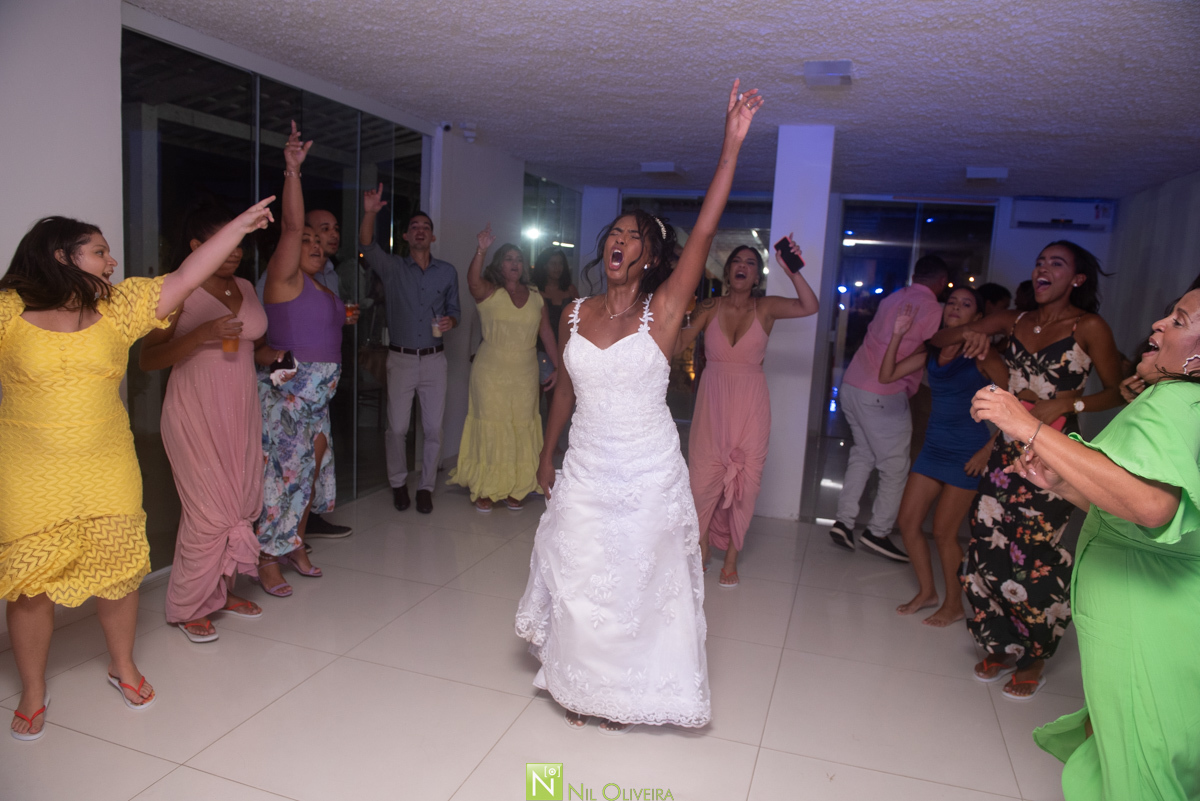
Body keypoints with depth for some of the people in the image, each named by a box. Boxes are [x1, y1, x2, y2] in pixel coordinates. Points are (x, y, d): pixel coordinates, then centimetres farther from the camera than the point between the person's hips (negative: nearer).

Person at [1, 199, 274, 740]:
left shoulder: (118, 306, 3)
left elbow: (186, 278, -3)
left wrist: (241, 224, -6)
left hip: (108, 472, 2)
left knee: (119, 570, 11)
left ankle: (122, 665, 35)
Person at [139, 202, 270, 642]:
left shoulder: (246, 288, 11)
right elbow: (146, 358, -13)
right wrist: (202, 334, -24)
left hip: (242, 412, 6)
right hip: (196, 414, -6)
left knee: (243, 502, 8)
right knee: (209, 510, -5)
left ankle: (224, 589, 24)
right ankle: (190, 605, 12)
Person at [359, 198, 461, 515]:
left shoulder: (448, 271, 7)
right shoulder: (392, 268, 1)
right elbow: (368, 246, -16)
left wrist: (450, 321, -10)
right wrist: (369, 213, -34)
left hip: (434, 360, 1)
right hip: (401, 359, -1)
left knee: (434, 429, 3)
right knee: (397, 428, 3)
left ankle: (426, 486, 19)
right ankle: (398, 483, 24)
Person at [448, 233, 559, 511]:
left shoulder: (535, 298, 10)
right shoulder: (489, 293, -1)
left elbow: (546, 333, 9)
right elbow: (473, 281, -24)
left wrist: (557, 366, 5)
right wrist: (481, 249, -36)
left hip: (525, 375, 3)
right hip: (491, 373, -3)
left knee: (521, 429, 7)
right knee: (490, 427, 2)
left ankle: (515, 488, 19)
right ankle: (485, 490, 13)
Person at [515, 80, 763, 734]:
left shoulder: (664, 309, -9)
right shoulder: (576, 313, 2)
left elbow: (704, 232, -21)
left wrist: (732, 145, -28)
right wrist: (546, 453, 16)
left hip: (648, 475, -3)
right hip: (586, 471, 3)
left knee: (638, 586, 11)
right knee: (578, 581, 12)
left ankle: (623, 693, 35)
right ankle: (578, 685, 37)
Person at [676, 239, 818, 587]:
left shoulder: (766, 308, 0)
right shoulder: (709, 308, 3)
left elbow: (810, 307, -16)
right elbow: (677, 347, -3)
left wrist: (792, 271, -29)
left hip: (750, 404, 0)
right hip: (712, 401, 1)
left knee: (745, 479, 3)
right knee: (704, 475, 2)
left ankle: (731, 558, 20)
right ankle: (700, 549, 23)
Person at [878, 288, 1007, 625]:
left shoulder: (982, 355, -11)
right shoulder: (932, 352, 6)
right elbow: (886, 375, 5)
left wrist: (988, 450, -15)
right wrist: (897, 335, -5)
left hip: (967, 455, -6)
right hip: (933, 447, 6)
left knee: (943, 532, 1)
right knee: (907, 522, 7)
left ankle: (954, 605, 22)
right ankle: (926, 592, 26)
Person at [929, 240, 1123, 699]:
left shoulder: (1089, 327, -3)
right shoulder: (1014, 321, 11)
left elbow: (1117, 392, 0)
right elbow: (938, 339, 12)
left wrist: (1065, 403, -14)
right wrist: (969, 333, -8)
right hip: (1008, 449, 5)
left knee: (1036, 557, -3)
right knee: (989, 546, 5)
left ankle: (1034, 660, 19)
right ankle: (1001, 647, 25)